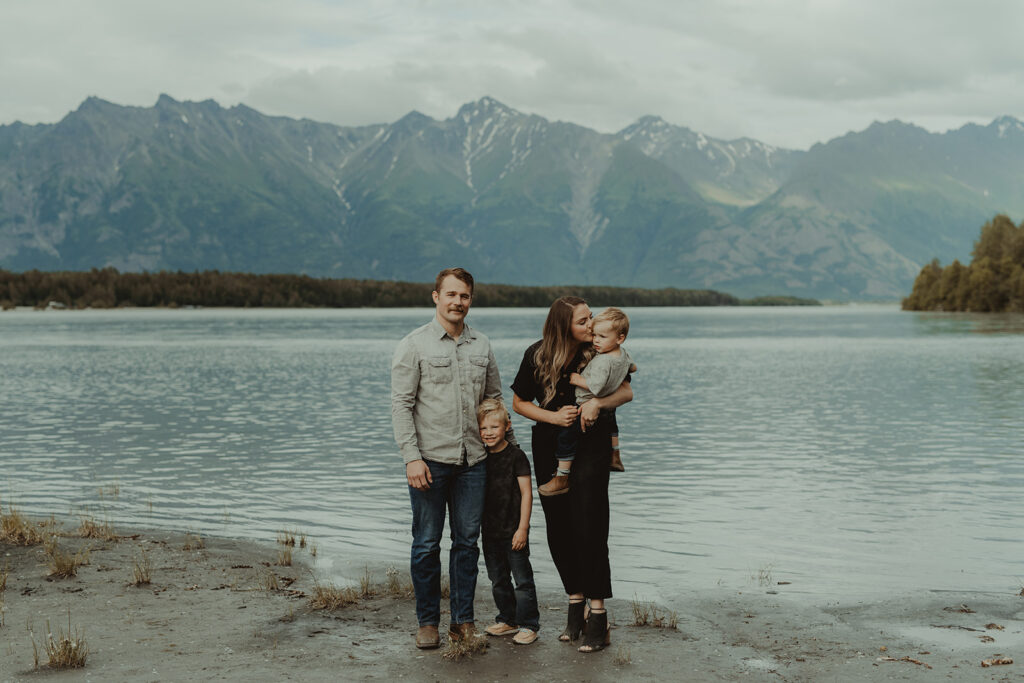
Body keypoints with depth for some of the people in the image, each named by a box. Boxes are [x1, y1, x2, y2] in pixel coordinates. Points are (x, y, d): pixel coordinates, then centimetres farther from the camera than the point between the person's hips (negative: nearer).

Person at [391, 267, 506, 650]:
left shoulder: (482, 346, 11)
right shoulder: (414, 345, -3)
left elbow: (494, 400, 19)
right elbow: (401, 404, -6)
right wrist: (412, 457, -14)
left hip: (474, 460, 4)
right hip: (430, 461, -4)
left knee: (467, 542, 7)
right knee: (427, 544, 4)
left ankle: (463, 621, 17)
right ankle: (428, 622, 14)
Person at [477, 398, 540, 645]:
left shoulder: (516, 456, -11)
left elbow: (526, 493, -11)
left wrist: (522, 528, -14)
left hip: (513, 531, -6)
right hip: (490, 531, 6)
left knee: (523, 579, -1)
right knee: (498, 580, 14)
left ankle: (528, 624, 6)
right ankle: (507, 620, 27)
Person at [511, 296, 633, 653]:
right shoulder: (537, 355, -9)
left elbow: (626, 392, -8)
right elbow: (519, 402, 1)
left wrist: (598, 403, -27)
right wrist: (554, 416, -15)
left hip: (591, 446, -2)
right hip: (550, 448, 2)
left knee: (588, 528, -10)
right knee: (558, 530, 6)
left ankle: (598, 615, -5)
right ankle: (575, 602, 22)